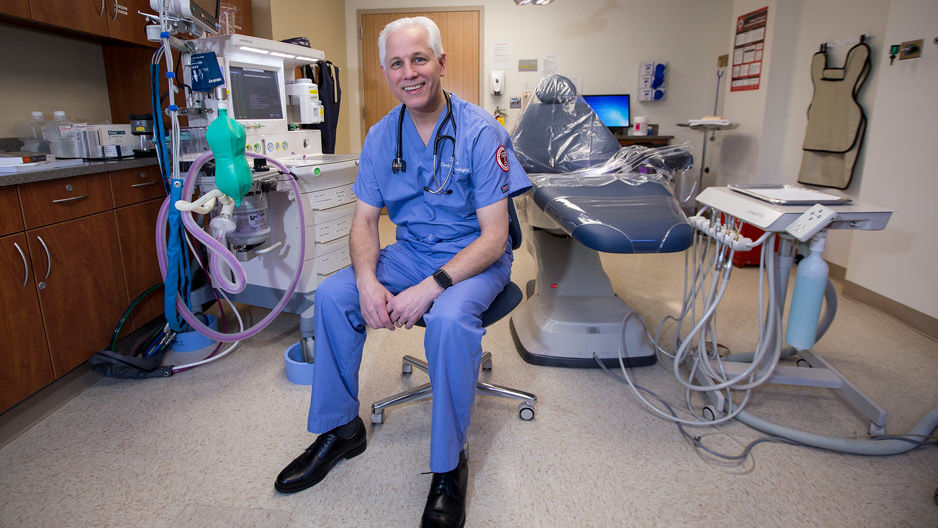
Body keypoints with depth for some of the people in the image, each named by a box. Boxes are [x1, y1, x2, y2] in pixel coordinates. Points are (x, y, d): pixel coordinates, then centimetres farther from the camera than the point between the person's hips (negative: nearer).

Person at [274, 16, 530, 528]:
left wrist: (430, 287, -31)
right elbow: (365, 220, 2)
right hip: (410, 251, 5)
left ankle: (448, 465, -13)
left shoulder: (480, 131, -16)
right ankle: (341, 428, 6)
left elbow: (494, 235, -19)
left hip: (475, 257, -5)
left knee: (449, 318, -35)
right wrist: (367, 280, -19)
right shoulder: (381, 136, 1)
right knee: (331, 295, -13)